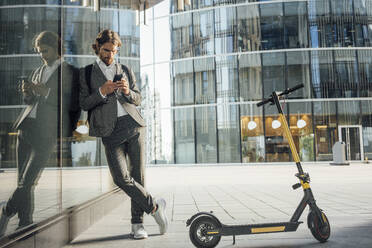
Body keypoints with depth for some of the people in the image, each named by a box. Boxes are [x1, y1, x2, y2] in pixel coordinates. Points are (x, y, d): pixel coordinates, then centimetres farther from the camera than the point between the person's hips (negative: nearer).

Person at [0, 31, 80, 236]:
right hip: (26, 127, 7)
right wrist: (27, 94, 2)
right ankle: (25, 224, 16)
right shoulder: (37, 72, 22)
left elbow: (73, 104, -7)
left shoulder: (69, 72, 2)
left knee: (28, 181, -9)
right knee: (23, 181, 6)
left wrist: (47, 93, -15)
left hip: (46, 131, -6)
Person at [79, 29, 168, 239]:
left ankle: (137, 223, 13)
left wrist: (128, 91, -4)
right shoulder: (87, 73, 13)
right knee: (121, 177, -14)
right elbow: (84, 103, 7)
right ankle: (154, 206, 5)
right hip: (111, 130, -2)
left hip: (134, 125, 2)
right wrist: (102, 92, -10)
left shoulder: (126, 70, 20)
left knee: (138, 174, 1)